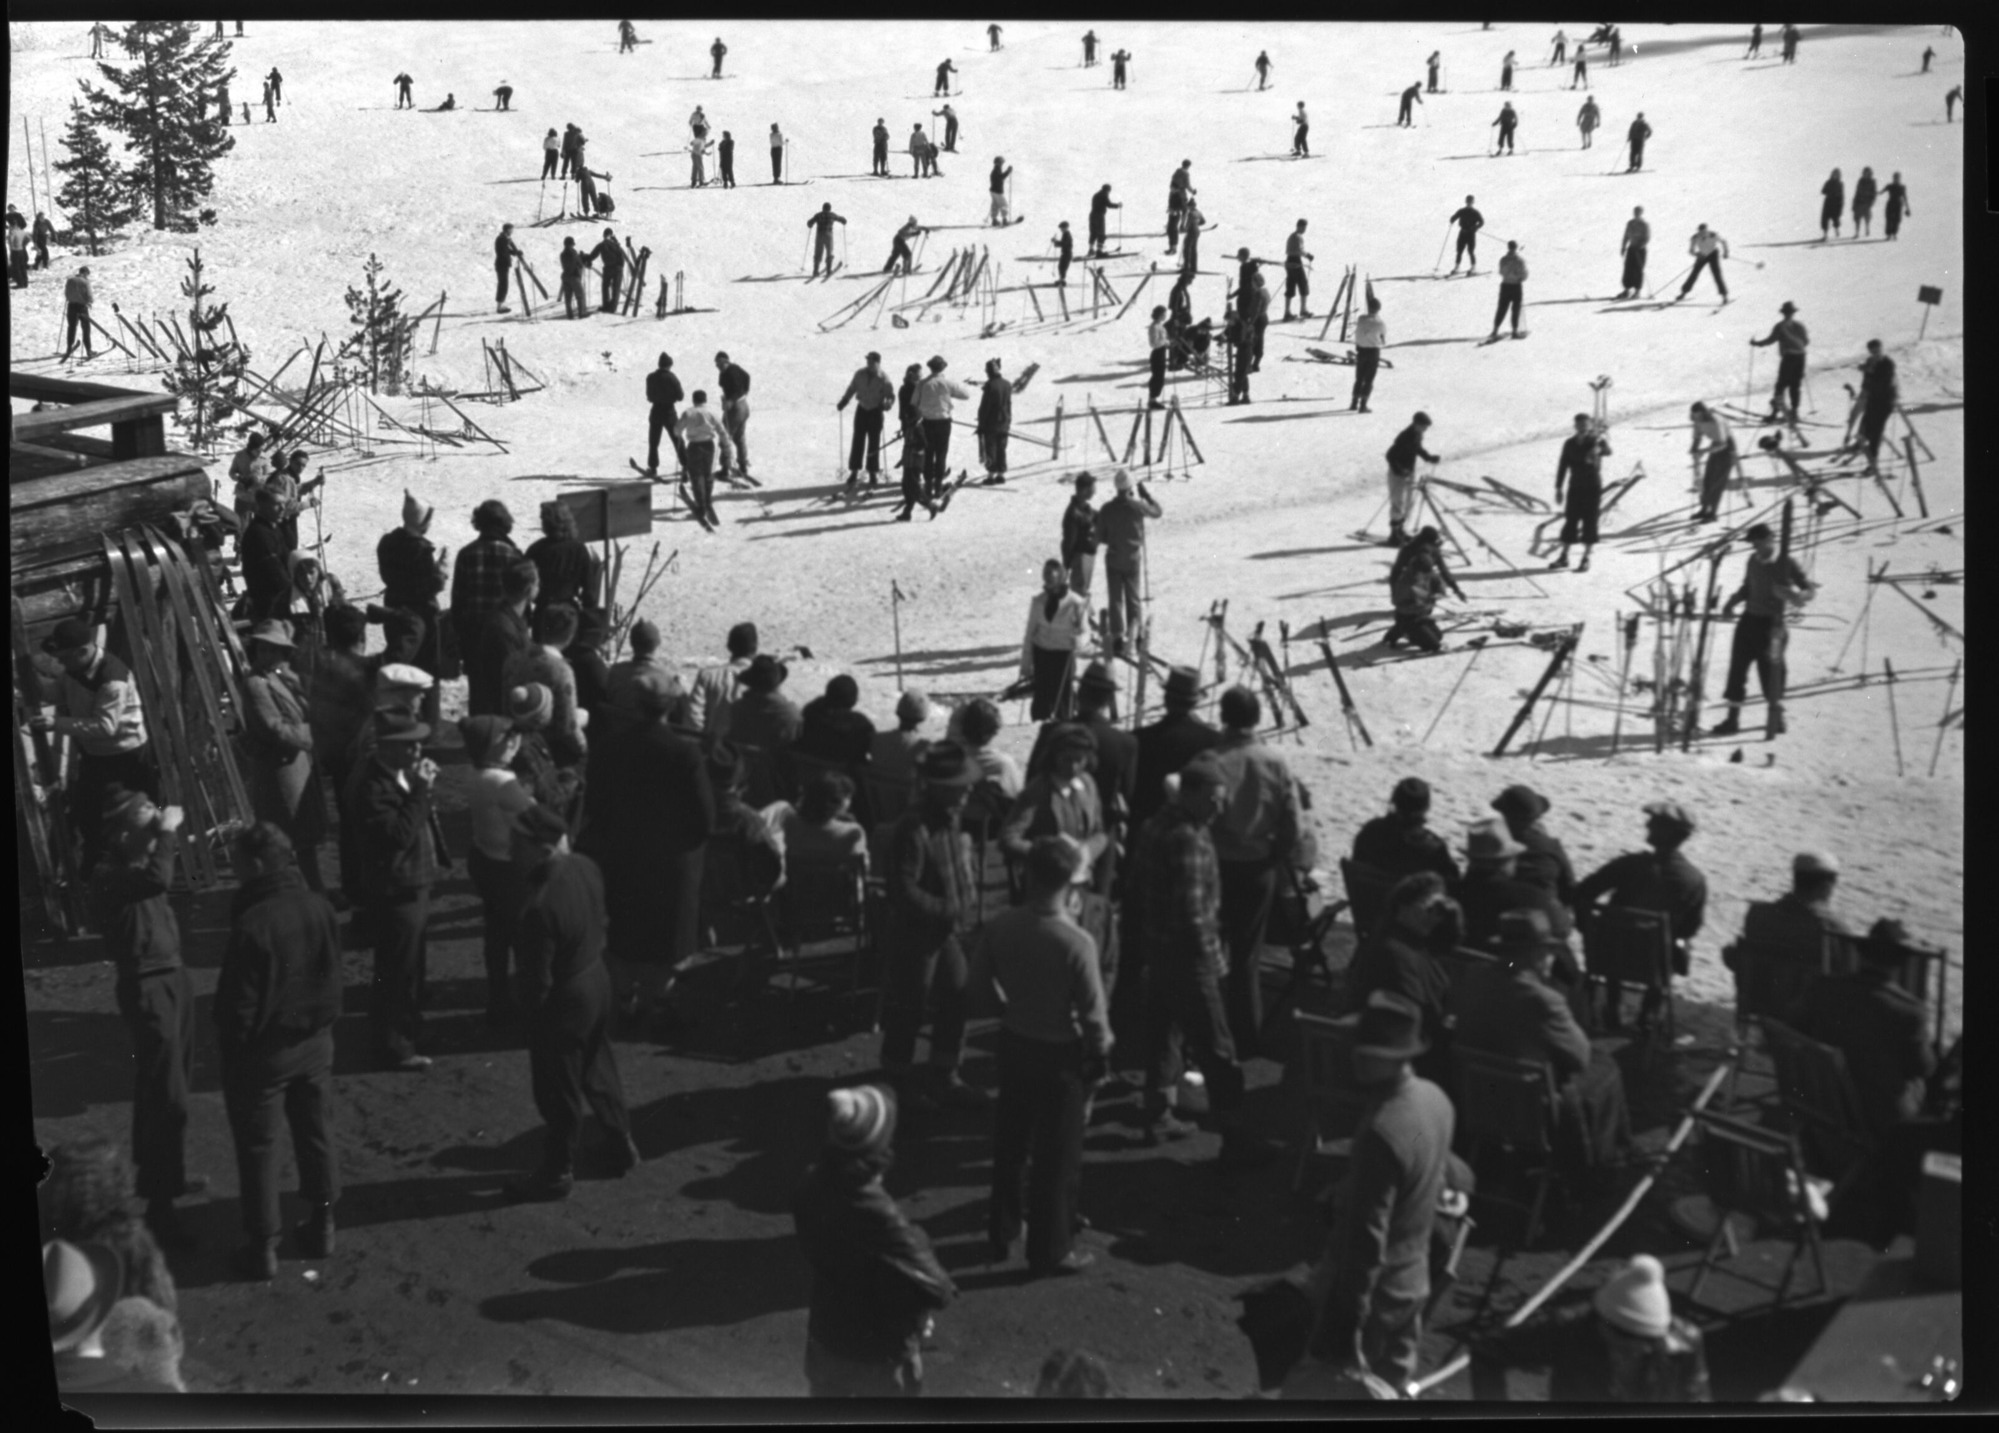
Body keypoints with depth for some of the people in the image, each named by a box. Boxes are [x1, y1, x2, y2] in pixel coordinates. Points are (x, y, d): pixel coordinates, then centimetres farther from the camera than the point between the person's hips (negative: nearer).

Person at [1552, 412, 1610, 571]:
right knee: (1570, 521, 5)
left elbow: (1607, 451, -31)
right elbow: (1562, 465, 6)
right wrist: (1558, 488, 4)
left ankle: (1586, 559, 10)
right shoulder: (1570, 444, 1)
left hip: (1593, 488, -3)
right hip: (1575, 487, 3)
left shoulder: (1596, 441, -8)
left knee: (1590, 522, 1)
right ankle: (1564, 557, 14)